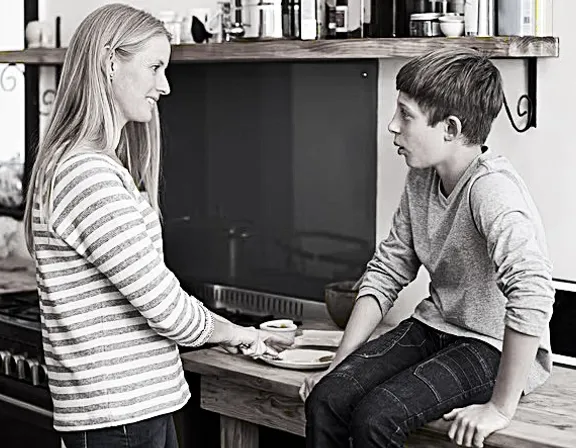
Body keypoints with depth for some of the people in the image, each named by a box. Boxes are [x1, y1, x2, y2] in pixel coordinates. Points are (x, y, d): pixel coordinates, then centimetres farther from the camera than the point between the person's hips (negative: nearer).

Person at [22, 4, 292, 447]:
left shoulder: (107, 167, 13)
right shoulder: (86, 175, -20)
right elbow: (166, 306, -18)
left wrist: (228, 334, 8)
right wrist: (235, 333, -1)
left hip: (143, 401, 10)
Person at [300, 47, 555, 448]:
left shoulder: (491, 189, -24)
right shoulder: (421, 180, 4)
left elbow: (532, 291, -37)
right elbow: (386, 272, 8)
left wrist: (501, 407, -32)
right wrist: (340, 365, 1)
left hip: (496, 349, -7)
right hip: (435, 326, 8)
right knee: (325, 400, -11)